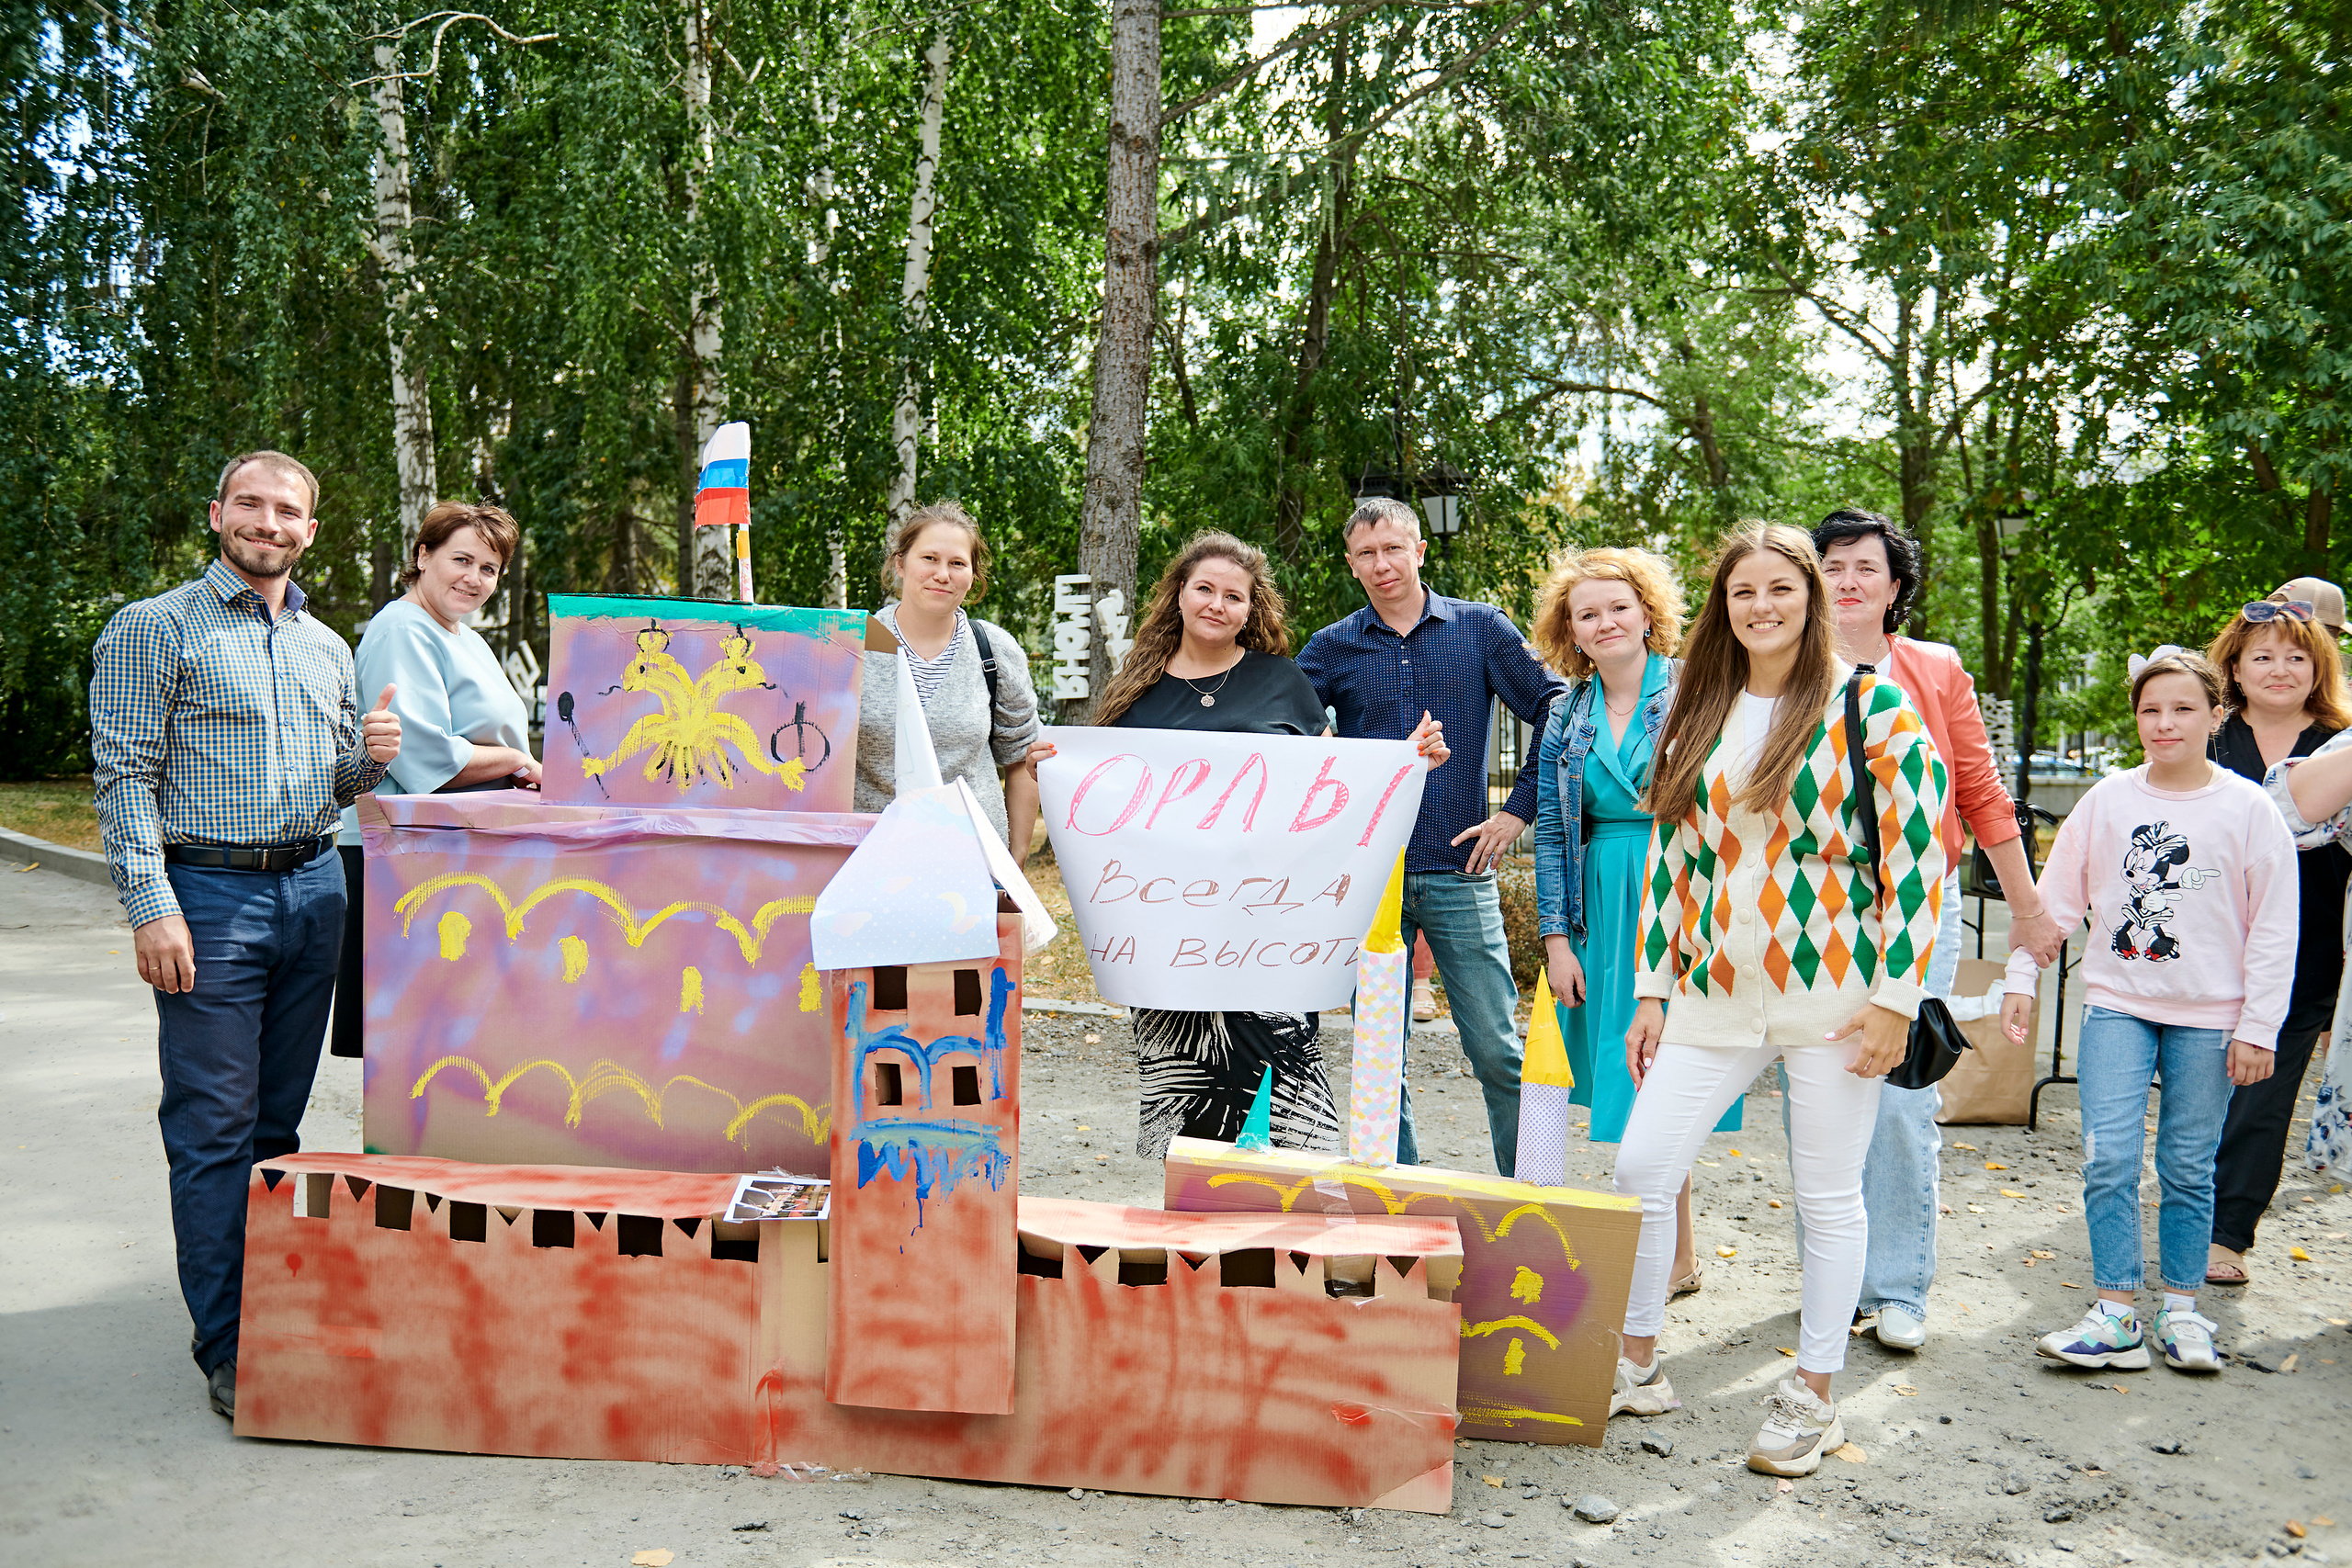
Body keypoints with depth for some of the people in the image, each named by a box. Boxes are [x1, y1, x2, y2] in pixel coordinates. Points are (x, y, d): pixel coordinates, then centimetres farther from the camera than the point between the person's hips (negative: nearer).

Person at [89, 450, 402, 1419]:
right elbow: (126, 777, -8)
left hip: (314, 888, 5)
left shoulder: (327, 647, 16)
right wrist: (151, 907, -17)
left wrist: (370, 756, -2)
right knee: (214, 1129, -3)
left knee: (279, 1119, 11)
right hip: (209, 893, -5)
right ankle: (227, 1347, 4)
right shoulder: (153, 629, -1)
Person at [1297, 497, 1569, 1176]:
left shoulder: (1481, 629, 4)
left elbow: (1559, 716, 4)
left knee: (1498, 1050, -1)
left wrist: (1519, 810, -1)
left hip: (1460, 872, -1)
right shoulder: (1333, 648, 7)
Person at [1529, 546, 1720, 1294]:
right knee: (1623, 1084, 8)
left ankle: (1673, 1260, 7)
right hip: (1601, 917, 5)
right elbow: (1551, 837, 11)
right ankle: (1672, 1251, 21)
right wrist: (1557, 938, 5)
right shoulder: (1567, 718, 11)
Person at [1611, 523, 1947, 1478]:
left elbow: (1918, 853, -7)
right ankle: (1638, 1368, 21)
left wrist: (1895, 997, -11)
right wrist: (1652, 989, 8)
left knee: (1828, 1199, 6)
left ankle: (1812, 1400, 23)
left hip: (1833, 995, -4)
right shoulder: (1696, 716, 10)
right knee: (1640, 1167, 1)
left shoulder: (1871, 704, -5)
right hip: (1716, 994, 5)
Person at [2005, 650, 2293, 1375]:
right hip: (2117, 1006, 1)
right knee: (2109, 1159, -6)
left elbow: (2274, 927, -1)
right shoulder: (2107, 800, 2)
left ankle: (2181, 1309, 22)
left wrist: (2257, 1027, -4)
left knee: (2188, 1168, 7)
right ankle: (2115, 1315, 2)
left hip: (2208, 1016, -1)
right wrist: (2021, 978, 4)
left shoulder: (2248, 808, -3)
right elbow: (2055, 895, 8)